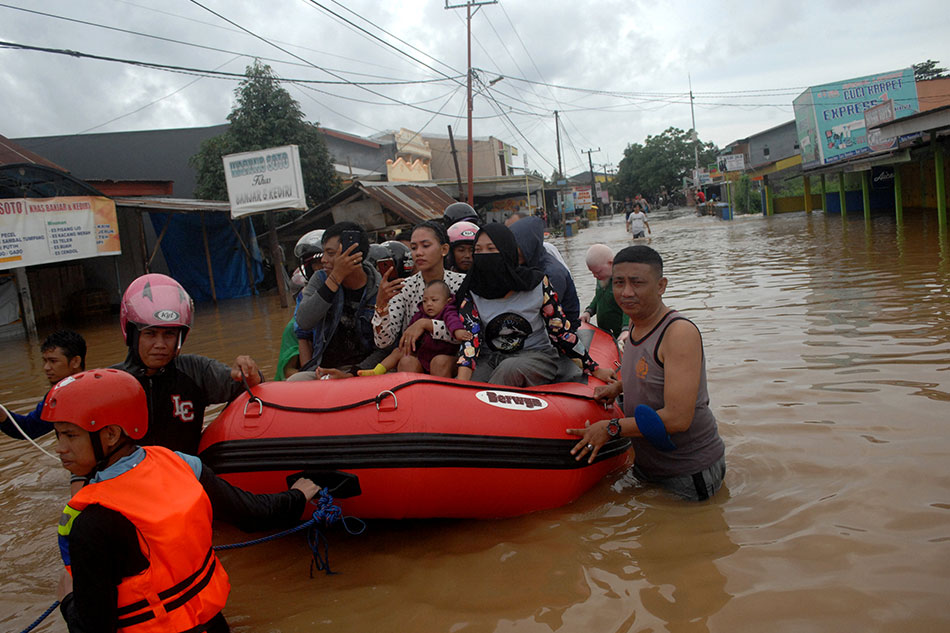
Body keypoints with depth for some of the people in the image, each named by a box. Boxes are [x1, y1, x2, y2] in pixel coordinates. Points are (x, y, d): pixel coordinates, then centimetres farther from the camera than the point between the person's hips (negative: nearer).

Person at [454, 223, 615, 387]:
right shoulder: (471, 293, -4)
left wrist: (594, 369, 0)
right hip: (490, 358, 1)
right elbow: (471, 338, -14)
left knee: (510, 369, -36)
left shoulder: (536, 283, -8)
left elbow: (561, 330, -2)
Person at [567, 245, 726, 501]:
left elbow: (678, 418, -31)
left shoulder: (680, 332, -26)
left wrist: (612, 428, -23)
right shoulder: (636, 323, 0)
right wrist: (619, 387, 4)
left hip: (691, 473, -8)